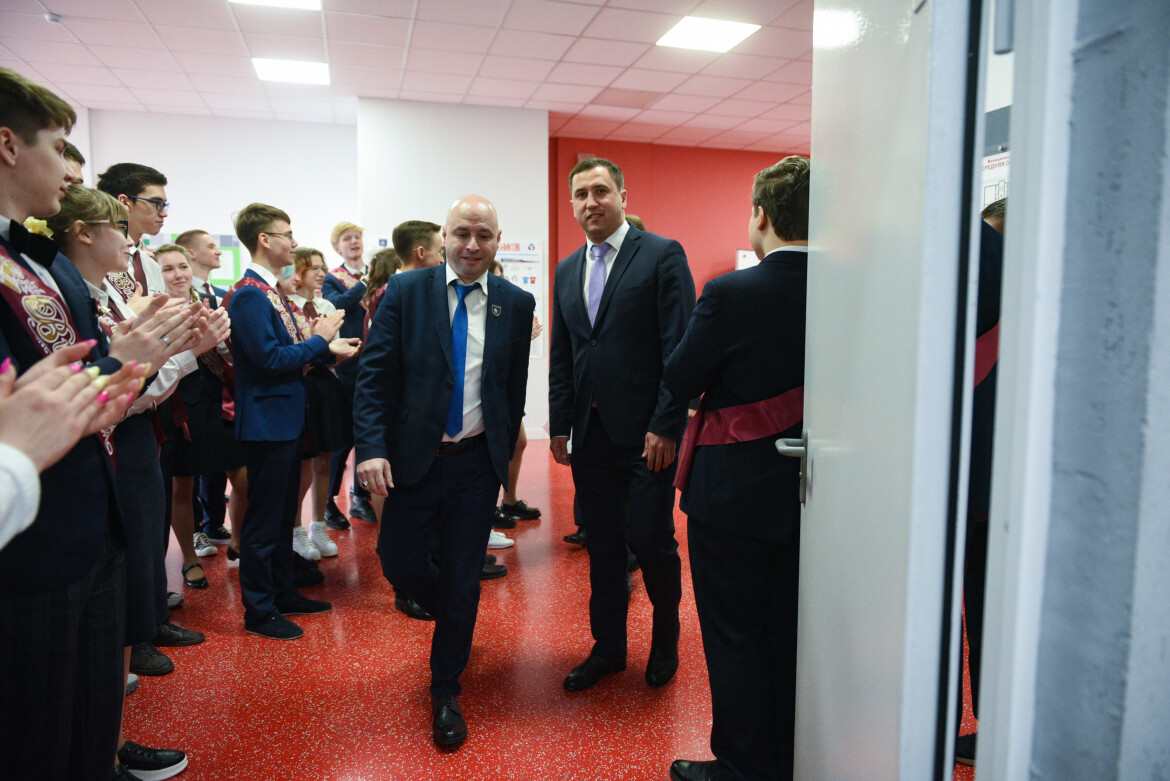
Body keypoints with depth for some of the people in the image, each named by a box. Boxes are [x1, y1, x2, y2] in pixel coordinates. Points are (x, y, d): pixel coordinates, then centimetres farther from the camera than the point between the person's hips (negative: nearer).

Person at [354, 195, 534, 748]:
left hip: (477, 463, 0)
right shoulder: (405, 292, -3)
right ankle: (451, 614, 44)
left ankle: (445, 693, 27)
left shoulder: (516, 304, 2)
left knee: (463, 581, 7)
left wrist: (503, 451, 8)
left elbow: (515, 386, 8)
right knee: (400, 564, 8)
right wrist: (371, 447, -16)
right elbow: (375, 375, -6)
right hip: (413, 459, 0)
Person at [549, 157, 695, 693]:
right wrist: (559, 425, 11)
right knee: (602, 545, 12)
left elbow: (681, 347, -10)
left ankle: (665, 640, 28)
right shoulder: (567, 271, 14)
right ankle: (608, 648, 29)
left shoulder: (662, 255, -4)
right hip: (590, 433, 5)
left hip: (646, 433, -5)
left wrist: (666, 426, -15)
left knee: (650, 540, 0)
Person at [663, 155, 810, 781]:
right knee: (788, 630, 21)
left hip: (734, 490, -6)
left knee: (734, 636, 10)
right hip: (805, 489, 6)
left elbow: (678, 382, -12)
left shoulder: (731, 294, -20)